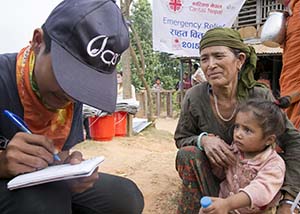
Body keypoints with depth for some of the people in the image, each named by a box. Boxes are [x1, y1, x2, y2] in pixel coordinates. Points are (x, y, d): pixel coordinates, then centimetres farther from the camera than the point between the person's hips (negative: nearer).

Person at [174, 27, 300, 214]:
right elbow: (181, 139, -4)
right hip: (211, 176, -1)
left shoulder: (261, 96, -18)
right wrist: (203, 139, -28)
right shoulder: (195, 97, -16)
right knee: (188, 154, -26)